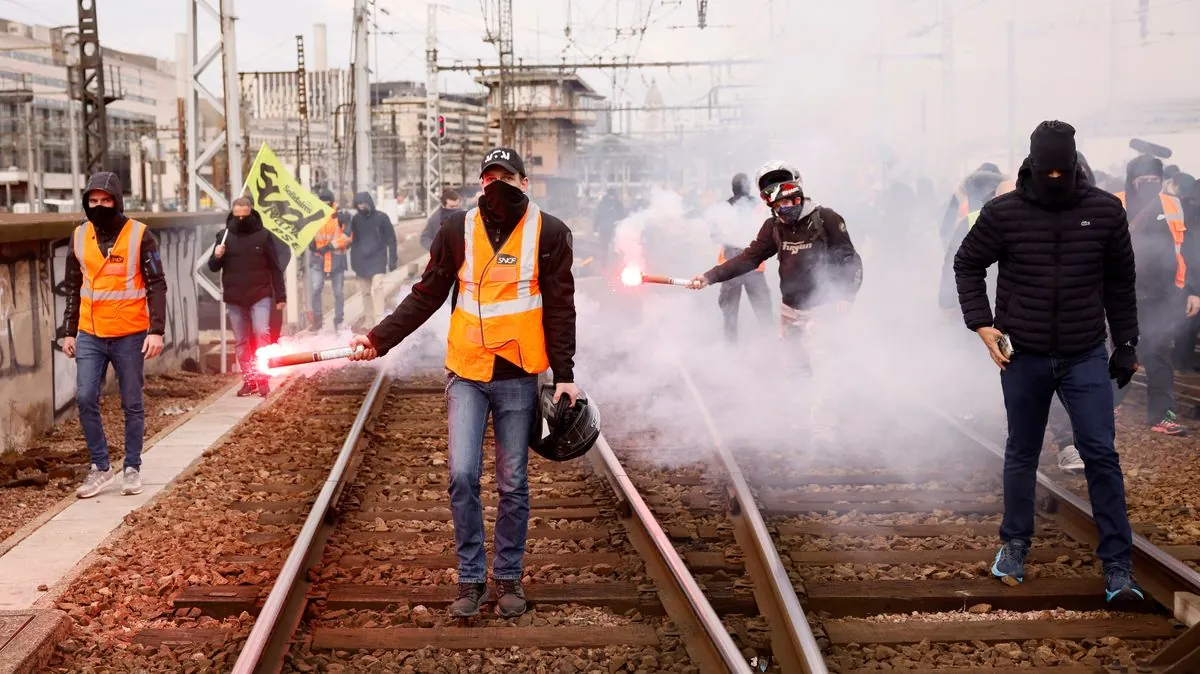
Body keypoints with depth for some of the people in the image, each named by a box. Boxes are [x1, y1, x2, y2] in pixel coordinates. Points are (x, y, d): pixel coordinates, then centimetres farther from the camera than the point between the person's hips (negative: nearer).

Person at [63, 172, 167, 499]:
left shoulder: (140, 235, -6)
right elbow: (74, 288, 14)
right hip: (89, 336, 3)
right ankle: (100, 466, 10)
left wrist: (156, 330, -15)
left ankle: (132, 468, 18)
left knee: (132, 404, 6)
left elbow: (156, 286, -7)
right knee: (85, 399, -4)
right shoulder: (80, 237, 5)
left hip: (129, 336, -3)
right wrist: (69, 332, 12)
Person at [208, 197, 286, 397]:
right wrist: (216, 257, -15)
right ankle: (249, 380, 14)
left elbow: (275, 268, 4)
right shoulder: (225, 236, 4)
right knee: (241, 341, 6)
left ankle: (262, 378, -4)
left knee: (262, 333, -14)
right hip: (234, 298, 3)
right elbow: (213, 267, 8)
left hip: (260, 296, -2)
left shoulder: (263, 235, -1)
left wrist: (280, 295, 0)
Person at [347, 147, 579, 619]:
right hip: (467, 374, 1)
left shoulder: (548, 233, 0)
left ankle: (508, 576, 21)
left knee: (513, 484, 7)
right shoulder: (457, 231, 3)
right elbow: (426, 296, 5)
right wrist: (379, 338, -4)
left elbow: (560, 309, 1)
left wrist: (565, 375, -3)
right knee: (462, 477, -5)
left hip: (518, 376, -1)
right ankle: (471, 578, 9)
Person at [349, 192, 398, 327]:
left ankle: (379, 320, -19)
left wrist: (392, 260, -5)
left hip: (377, 259, -4)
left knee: (377, 288, -17)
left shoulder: (381, 217, -4)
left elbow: (391, 239, -1)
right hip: (361, 261, 4)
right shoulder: (356, 219, 5)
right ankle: (369, 322, 15)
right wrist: (353, 261, 11)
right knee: (365, 292, 7)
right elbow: (353, 240, 12)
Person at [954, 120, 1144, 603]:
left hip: (1086, 357, 0)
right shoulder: (1003, 213, -8)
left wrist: (1126, 343, 9)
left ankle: (1118, 568, 3)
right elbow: (967, 265, 6)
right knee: (1021, 455, 13)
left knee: (1101, 455, -4)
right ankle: (1014, 546, 31)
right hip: (1023, 356, 0)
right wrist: (982, 323, -5)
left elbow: (1120, 282, 7)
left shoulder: (1105, 211, -4)